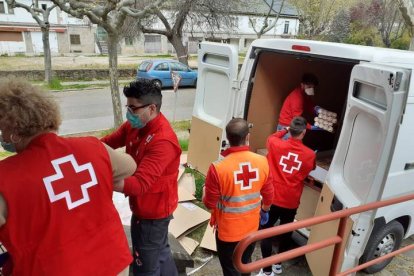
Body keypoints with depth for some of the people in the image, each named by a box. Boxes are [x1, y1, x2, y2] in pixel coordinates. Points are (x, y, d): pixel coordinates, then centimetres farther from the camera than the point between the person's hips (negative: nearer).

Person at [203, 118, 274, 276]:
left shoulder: (218, 168, -27)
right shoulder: (262, 162, -14)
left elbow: (210, 204, -15)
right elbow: (269, 195, -1)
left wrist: (205, 191, 7)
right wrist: (265, 210, 20)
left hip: (228, 231, -4)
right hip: (252, 227, 4)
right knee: (245, 263, 28)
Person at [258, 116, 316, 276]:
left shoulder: (276, 144, -11)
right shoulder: (310, 155, -7)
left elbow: (271, 137, 14)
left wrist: (285, 130, 24)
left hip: (272, 198, -2)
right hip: (291, 202, 2)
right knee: (286, 233, 22)